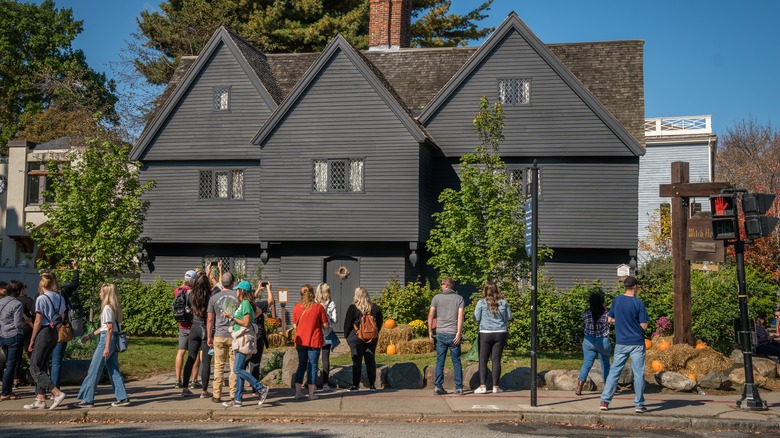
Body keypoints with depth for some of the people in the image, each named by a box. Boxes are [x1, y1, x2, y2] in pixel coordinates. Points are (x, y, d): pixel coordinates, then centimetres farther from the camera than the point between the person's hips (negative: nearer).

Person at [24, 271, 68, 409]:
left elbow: (38, 321, -13)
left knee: (35, 368, -2)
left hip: (43, 333, -8)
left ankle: (57, 393, -15)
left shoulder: (41, 298, -13)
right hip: (54, 334, 8)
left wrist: (32, 341, -7)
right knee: (43, 367, 14)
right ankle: (40, 399, 12)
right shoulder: (60, 298, 8)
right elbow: (62, 318, 13)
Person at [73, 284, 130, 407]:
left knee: (94, 370, -3)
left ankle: (87, 399, 0)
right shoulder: (113, 308, 16)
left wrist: (107, 347, -20)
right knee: (114, 370, 9)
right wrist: (90, 336, 25)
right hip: (114, 341, 9)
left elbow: (110, 328, -18)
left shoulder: (107, 308, -12)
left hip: (107, 339, -9)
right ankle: (122, 398, 7)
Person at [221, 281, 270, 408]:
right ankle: (237, 399, 8)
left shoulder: (245, 304, -13)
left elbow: (246, 323, -18)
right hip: (240, 339, 10)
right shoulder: (243, 303, 16)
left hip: (244, 339, -10)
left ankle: (261, 389, -8)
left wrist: (231, 317, -14)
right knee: (239, 370, 8)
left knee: (238, 369, -12)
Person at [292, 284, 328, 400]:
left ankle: (298, 392, 14)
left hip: (301, 340, 3)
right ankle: (311, 394, 3)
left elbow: (295, 324, 6)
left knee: (301, 365, 15)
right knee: (313, 366, 4)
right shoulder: (319, 307, -9)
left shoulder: (297, 307, -2)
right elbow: (325, 324, -5)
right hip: (314, 341, -3)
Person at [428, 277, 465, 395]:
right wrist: (459, 333, -10)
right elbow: (460, 316, -7)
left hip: (440, 333, 0)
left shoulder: (437, 298, 3)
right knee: (456, 362, 6)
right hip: (453, 334, 0)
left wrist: (430, 332, 6)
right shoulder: (459, 298, 3)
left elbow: (431, 315, -1)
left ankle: (438, 387, 4)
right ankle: (459, 388, 4)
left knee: (440, 361, 6)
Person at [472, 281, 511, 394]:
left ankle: (482, 386, -2)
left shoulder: (481, 303, -7)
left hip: (486, 334, -2)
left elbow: (476, 318, -3)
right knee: (496, 360, 6)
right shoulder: (503, 302, 0)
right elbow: (509, 317, 10)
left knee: (483, 360, 4)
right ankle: (495, 386, 7)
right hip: (500, 333, 2)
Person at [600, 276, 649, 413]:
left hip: (621, 343, 4)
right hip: (637, 344, -3)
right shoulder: (639, 303, -12)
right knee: (638, 374, 3)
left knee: (614, 371, 9)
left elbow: (610, 319, 8)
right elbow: (644, 326, -11)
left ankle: (605, 401, 5)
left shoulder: (617, 300, 0)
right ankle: (639, 404, 5)